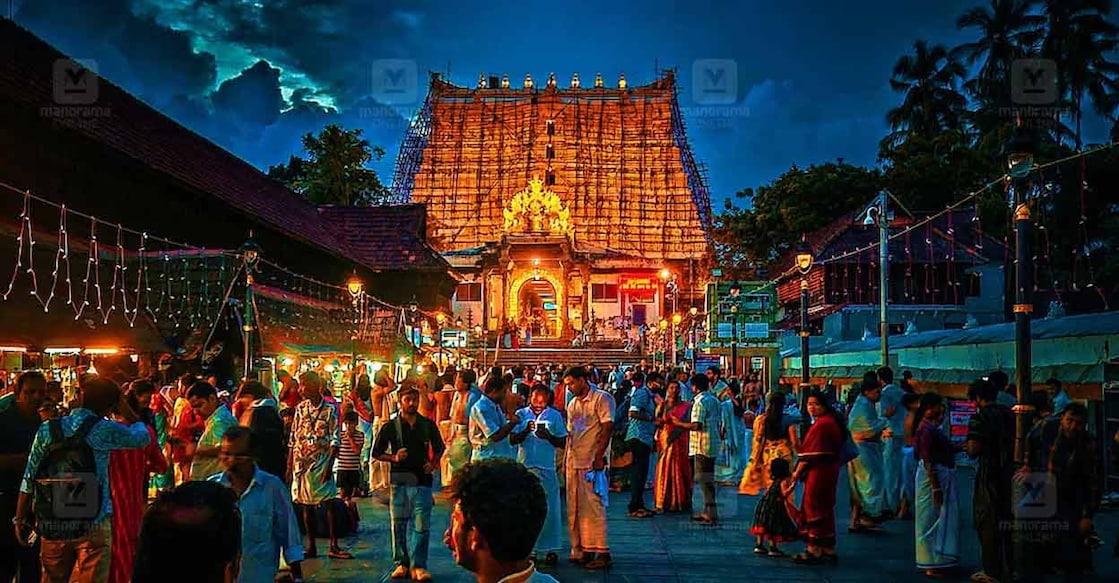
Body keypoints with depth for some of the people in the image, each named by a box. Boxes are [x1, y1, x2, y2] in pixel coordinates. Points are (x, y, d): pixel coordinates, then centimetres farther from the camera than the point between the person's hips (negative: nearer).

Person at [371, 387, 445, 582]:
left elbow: (439, 448, 19)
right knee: (399, 524, 5)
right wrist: (394, 458, -9)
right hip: (399, 480, 0)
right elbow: (376, 453, 7)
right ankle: (401, 563, 15)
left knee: (421, 525, -5)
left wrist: (433, 464, 2)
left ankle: (418, 565, 0)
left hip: (422, 480, 0)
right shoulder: (390, 427, 2)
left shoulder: (428, 425, 6)